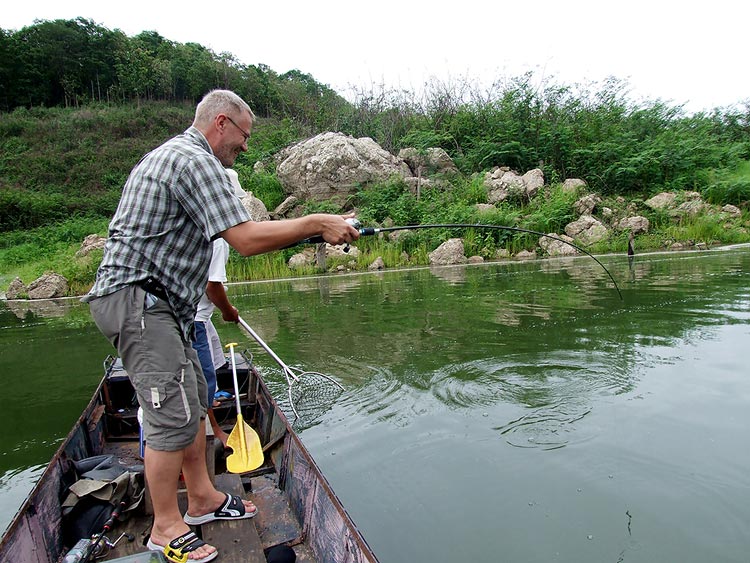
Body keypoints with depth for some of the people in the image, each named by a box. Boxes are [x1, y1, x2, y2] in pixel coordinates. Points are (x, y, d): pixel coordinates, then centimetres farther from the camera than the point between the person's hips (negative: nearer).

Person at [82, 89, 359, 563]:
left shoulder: (168, 155, 20)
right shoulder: (197, 161, -15)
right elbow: (246, 240, -24)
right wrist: (317, 223, -15)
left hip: (157, 302, 11)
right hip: (138, 299, -11)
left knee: (193, 399, 14)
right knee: (173, 415, -6)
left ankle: (202, 498, 27)